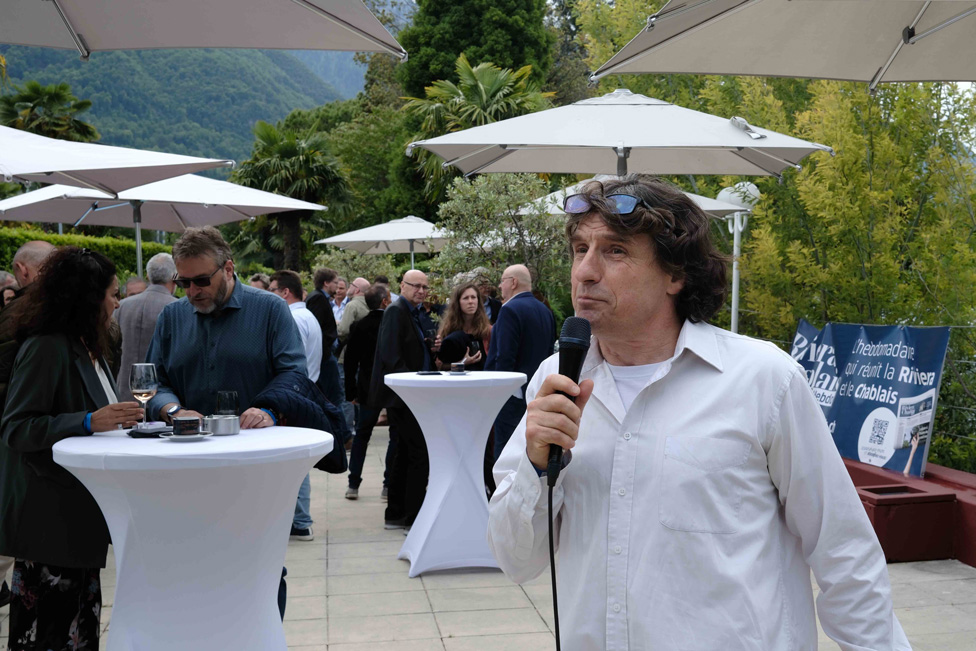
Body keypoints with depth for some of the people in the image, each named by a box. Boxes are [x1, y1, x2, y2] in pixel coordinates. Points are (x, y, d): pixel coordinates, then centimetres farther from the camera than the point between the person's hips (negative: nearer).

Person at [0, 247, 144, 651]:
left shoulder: (86, 347, 17)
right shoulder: (45, 348, -15)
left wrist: (123, 415, 14)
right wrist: (89, 421, -28)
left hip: (78, 513, 10)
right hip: (48, 519, -9)